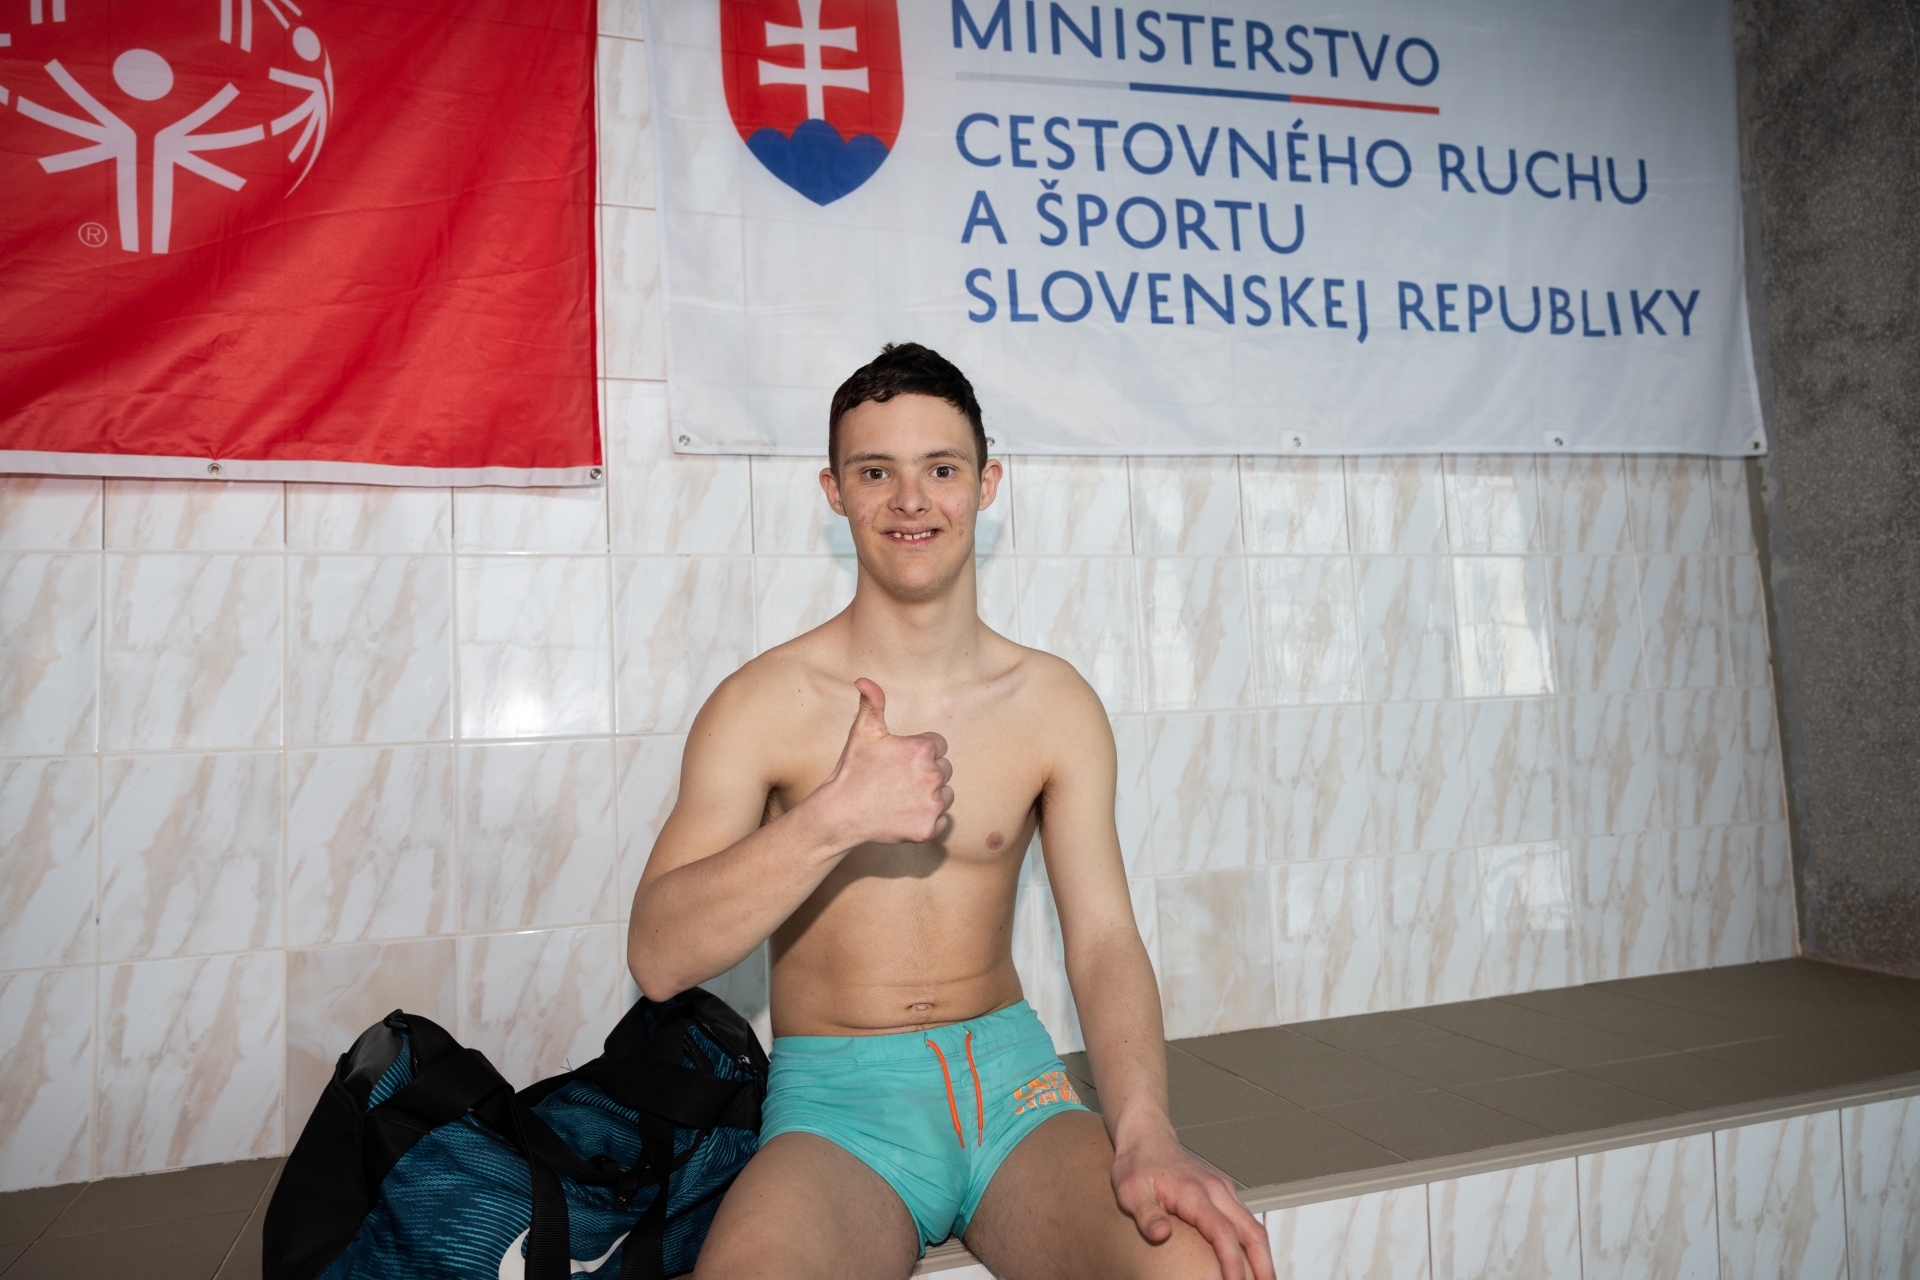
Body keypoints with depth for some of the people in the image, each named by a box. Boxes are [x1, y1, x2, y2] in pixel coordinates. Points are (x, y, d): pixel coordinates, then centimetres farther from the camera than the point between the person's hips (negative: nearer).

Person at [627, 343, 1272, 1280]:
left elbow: (1103, 938, -4)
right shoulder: (761, 704, -5)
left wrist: (1144, 1130, -21)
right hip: (834, 1106, -1)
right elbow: (657, 957, -11)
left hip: (1012, 1075, 2)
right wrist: (836, 818, -24)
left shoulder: (1055, 704, 2)